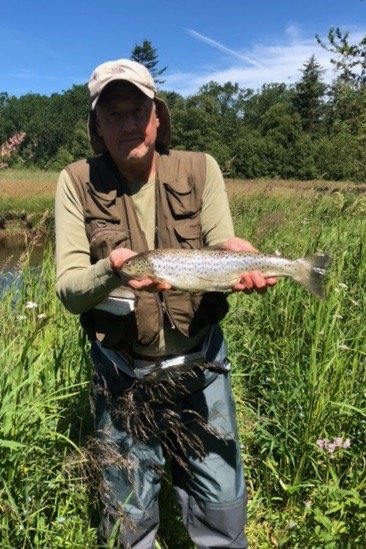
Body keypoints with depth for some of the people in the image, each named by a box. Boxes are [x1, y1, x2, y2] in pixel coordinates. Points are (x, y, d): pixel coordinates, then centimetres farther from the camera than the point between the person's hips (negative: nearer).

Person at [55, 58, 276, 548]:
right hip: (121, 376, 0)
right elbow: (68, 290, -11)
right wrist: (112, 270, -32)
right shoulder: (77, 182, -6)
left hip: (201, 366, 1)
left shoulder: (200, 168, -3)